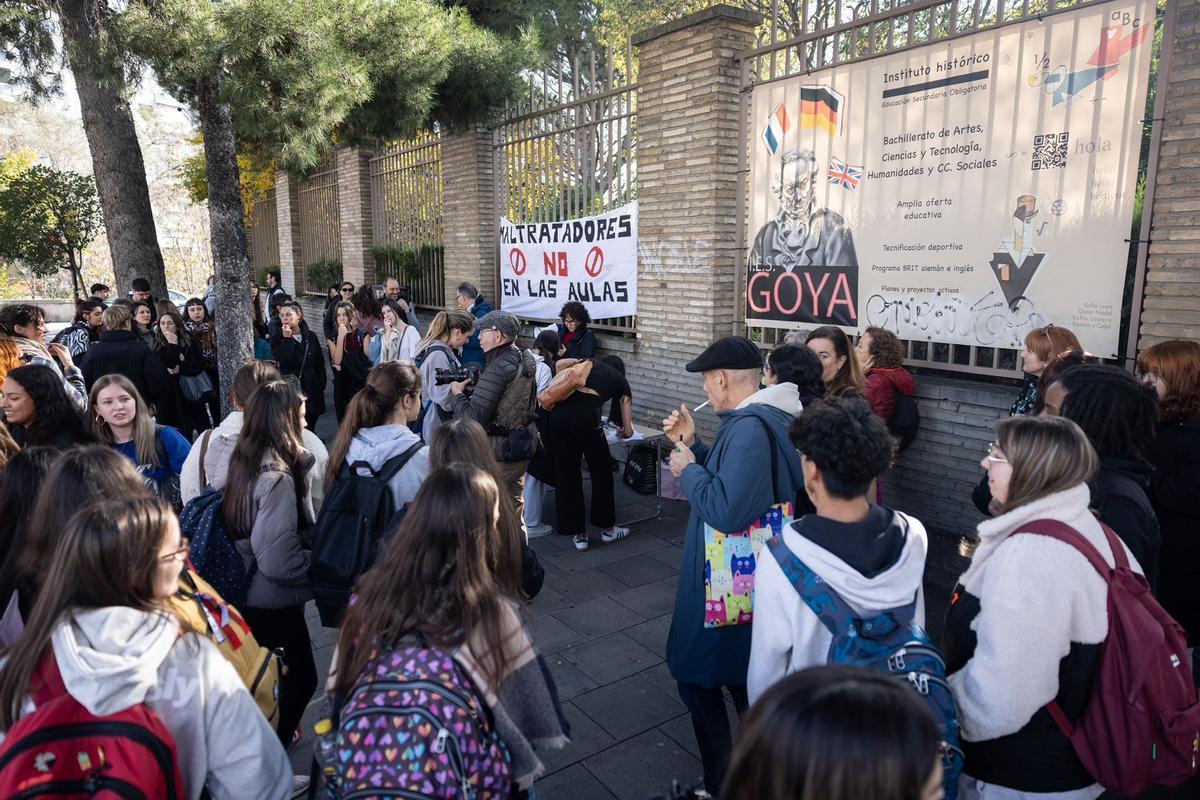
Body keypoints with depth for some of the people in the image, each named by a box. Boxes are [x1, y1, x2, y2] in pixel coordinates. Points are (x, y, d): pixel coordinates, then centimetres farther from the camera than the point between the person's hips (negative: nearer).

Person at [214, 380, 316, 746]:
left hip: (246, 598, 9)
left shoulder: (241, 463, -3)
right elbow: (277, 562, -29)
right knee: (301, 678, 12)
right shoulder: (277, 478, -28)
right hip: (275, 606, -9)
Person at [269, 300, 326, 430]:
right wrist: (287, 339, -16)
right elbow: (284, 363, -15)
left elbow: (320, 364, 11)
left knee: (309, 430, 6)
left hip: (312, 391, 3)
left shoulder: (311, 337, 7)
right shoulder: (276, 338, 0)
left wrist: (321, 386, 6)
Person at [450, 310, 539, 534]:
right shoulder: (526, 360, 6)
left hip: (499, 450, -9)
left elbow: (472, 418, -24)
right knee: (515, 506, 21)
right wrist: (474, 386, 7)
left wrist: (458, 393, -6)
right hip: (523, 444, 9)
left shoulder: (498, 368, -22)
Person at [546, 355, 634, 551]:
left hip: (559, 411, 3)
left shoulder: (592, 364, 32)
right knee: (602, 472, 18)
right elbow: (628, 431, 23)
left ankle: (579, 535, 21)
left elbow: (560, 363, 15)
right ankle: (607, 529, 31)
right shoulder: (621, 382, 25)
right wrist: (621, 431, 46)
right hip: (585, 415, -3)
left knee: (566, 474, 13)